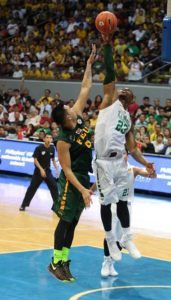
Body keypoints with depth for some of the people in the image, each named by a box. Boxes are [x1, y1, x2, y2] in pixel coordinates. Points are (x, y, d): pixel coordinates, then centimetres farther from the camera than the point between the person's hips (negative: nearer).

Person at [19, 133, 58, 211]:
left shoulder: (52, 148, 0)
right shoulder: (39, 148, -13)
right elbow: (35, 160, -13)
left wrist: (56, 169, 4)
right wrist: (41, 169, -21)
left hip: (47, 171, 4)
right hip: (38, 171, -4)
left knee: (54, 187, -4)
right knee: (32, 187, 0)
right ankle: (23, 205, 9)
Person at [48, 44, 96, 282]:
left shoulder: (78, 117, -3)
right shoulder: (63, 140, -23)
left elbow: (85, 88, 3)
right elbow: (67, 169, -21)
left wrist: (90, 63, -1)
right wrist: (82, 189, -26)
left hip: (84, 177, 8)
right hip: (72, 181, -8)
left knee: (73, 222, 10)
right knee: (66, 221, -4)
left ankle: (64, 261, 16)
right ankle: (56, 263, 3)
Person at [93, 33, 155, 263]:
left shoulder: (128, 119, 21)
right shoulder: (110, 101, 5)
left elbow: (132, 148, 19)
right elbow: (110, 72, -5)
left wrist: (145, 163, 6)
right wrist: (108, 45, -9)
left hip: (120, 162, 6)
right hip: (104, 162, -6)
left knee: (123, 201, 12)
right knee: (106, 202, 2)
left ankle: (127, 239, 23)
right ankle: (110, 240, 15)